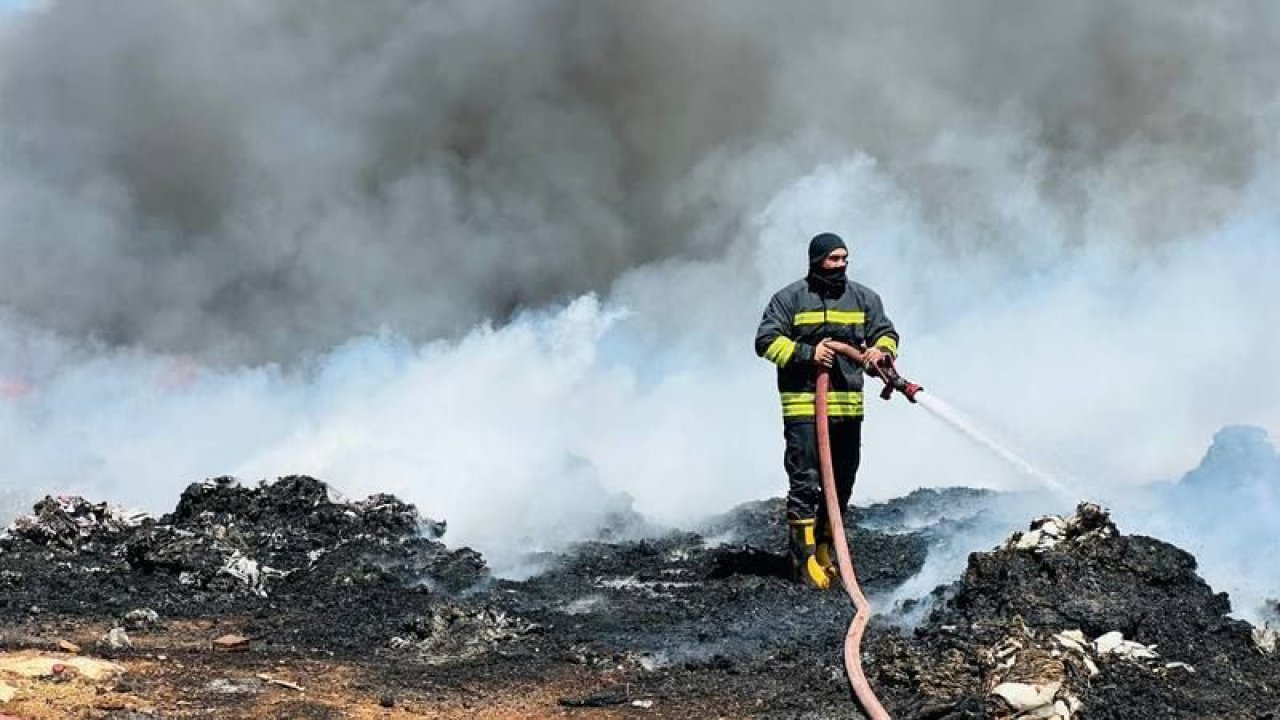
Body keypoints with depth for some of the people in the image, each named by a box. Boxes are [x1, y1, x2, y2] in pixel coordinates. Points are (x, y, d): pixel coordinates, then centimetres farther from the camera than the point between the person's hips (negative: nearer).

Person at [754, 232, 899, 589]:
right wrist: (807, 354, -17)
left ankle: (825, 546, 27)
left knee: (843, 480, 11)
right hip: (803, 404, -5)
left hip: (848, 405, 5)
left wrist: (881, 350, -9)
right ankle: (804, 558, -6)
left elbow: (886, 333, 15)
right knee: (805, 481, -9)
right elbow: (766, 341, -4)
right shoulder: (790, 298, -1)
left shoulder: (864, 298, 11)